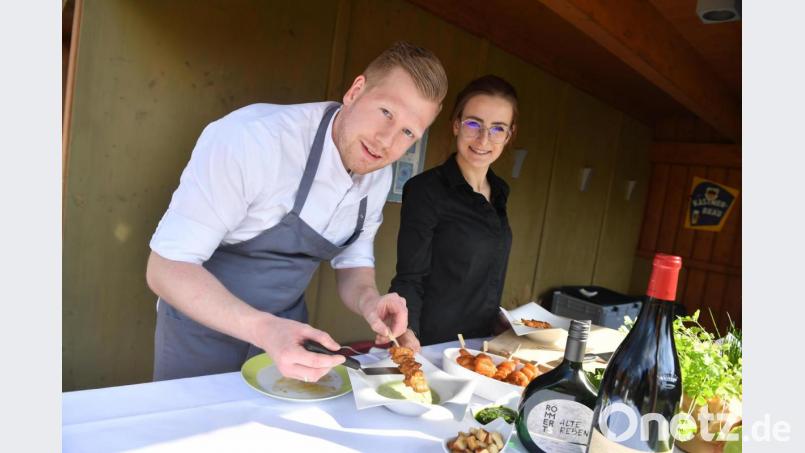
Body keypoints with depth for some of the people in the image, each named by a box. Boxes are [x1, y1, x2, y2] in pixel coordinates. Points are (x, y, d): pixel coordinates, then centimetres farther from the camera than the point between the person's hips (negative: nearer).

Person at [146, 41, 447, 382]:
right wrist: (264, 329, -40)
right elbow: (167, 267, -27)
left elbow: (352, 263, 2)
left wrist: (368, 301, -19)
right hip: (203, 330, -4)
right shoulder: (250, 137, -30)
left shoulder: (379, 177, -8)